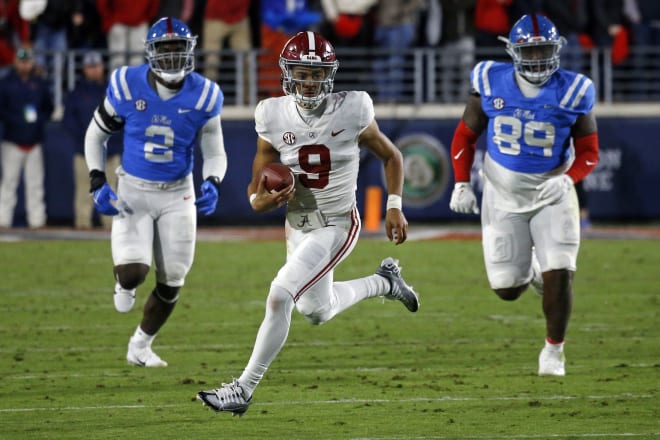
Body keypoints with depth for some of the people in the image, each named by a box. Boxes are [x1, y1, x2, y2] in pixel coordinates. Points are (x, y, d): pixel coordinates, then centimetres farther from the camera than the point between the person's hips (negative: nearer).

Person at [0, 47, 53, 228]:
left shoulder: (40, 84, 10)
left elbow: (48, 108, 18)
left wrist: (40, 119, -1)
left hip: (35, 142, 3)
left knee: (35, 183, 3)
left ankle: (36, 220, 6)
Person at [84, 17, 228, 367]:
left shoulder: (203, 96, -10)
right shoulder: (127, 86, -12)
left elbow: (214, 153, 1)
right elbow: (95, 135, 2)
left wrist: (212, 185, -20)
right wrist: (98, 183, -9)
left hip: (177, 195, 2)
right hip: (132, 190, -2)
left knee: (171, 281, 4)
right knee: (133, 273, -18)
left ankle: (140, 347, 28)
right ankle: (125, 284, 23)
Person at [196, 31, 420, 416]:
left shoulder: (351, 113, -17)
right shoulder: (275, 119, -11)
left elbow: (391, 156, 1)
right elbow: (257, 193, -4)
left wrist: (395, 207, -6)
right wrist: (264, 200, -27)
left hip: (336, 226, -5)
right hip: (298, 227, 5)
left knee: (279, 298, -20)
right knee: (318, 312, 22)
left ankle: (244, 389, -12)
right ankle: (385, 282, 48)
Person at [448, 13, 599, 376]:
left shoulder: (572, 92, -10)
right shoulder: (491, 84, -8)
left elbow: (588, 152, -3)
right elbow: (465, 137, 4)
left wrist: (566, 179, -20)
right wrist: (461, 185, -4)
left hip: (552, 194, -1)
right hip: (504, 197, 1)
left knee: (558, 275, -14)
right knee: (507, 290, 2)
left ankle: (553, 350, 8)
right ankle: (532, 271, 40)